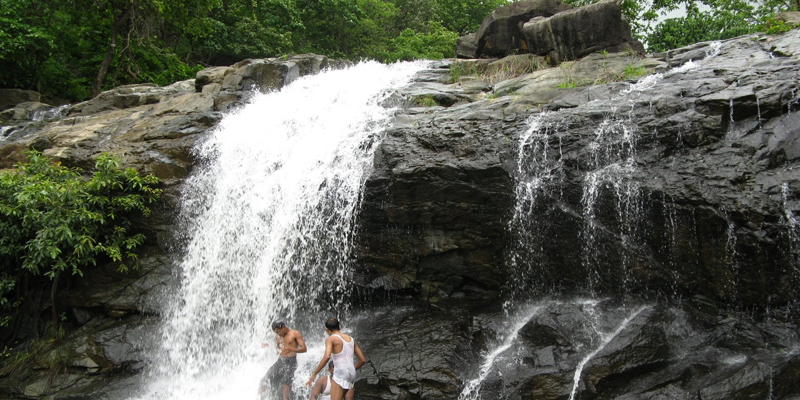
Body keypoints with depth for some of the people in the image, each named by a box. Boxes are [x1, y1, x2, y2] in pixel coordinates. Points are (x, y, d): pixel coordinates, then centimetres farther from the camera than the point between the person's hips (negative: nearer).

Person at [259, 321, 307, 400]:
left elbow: (304, 348, -11)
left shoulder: (295, 334, -6)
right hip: (280, 361, 6)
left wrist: (291, 349, -26)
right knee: (264, 381, -2)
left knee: (285, 382, -24)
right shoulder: (278, 336, 12)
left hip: (290, 362, -6)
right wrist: (268, 346, 5)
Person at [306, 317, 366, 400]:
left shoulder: (330, 339, -2)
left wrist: (314, 374, -15)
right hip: (351, 374, 8)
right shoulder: (351, 340, 18)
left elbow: (326, 357, -19)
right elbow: (363, 360, 19)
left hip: (340, 373, -8)